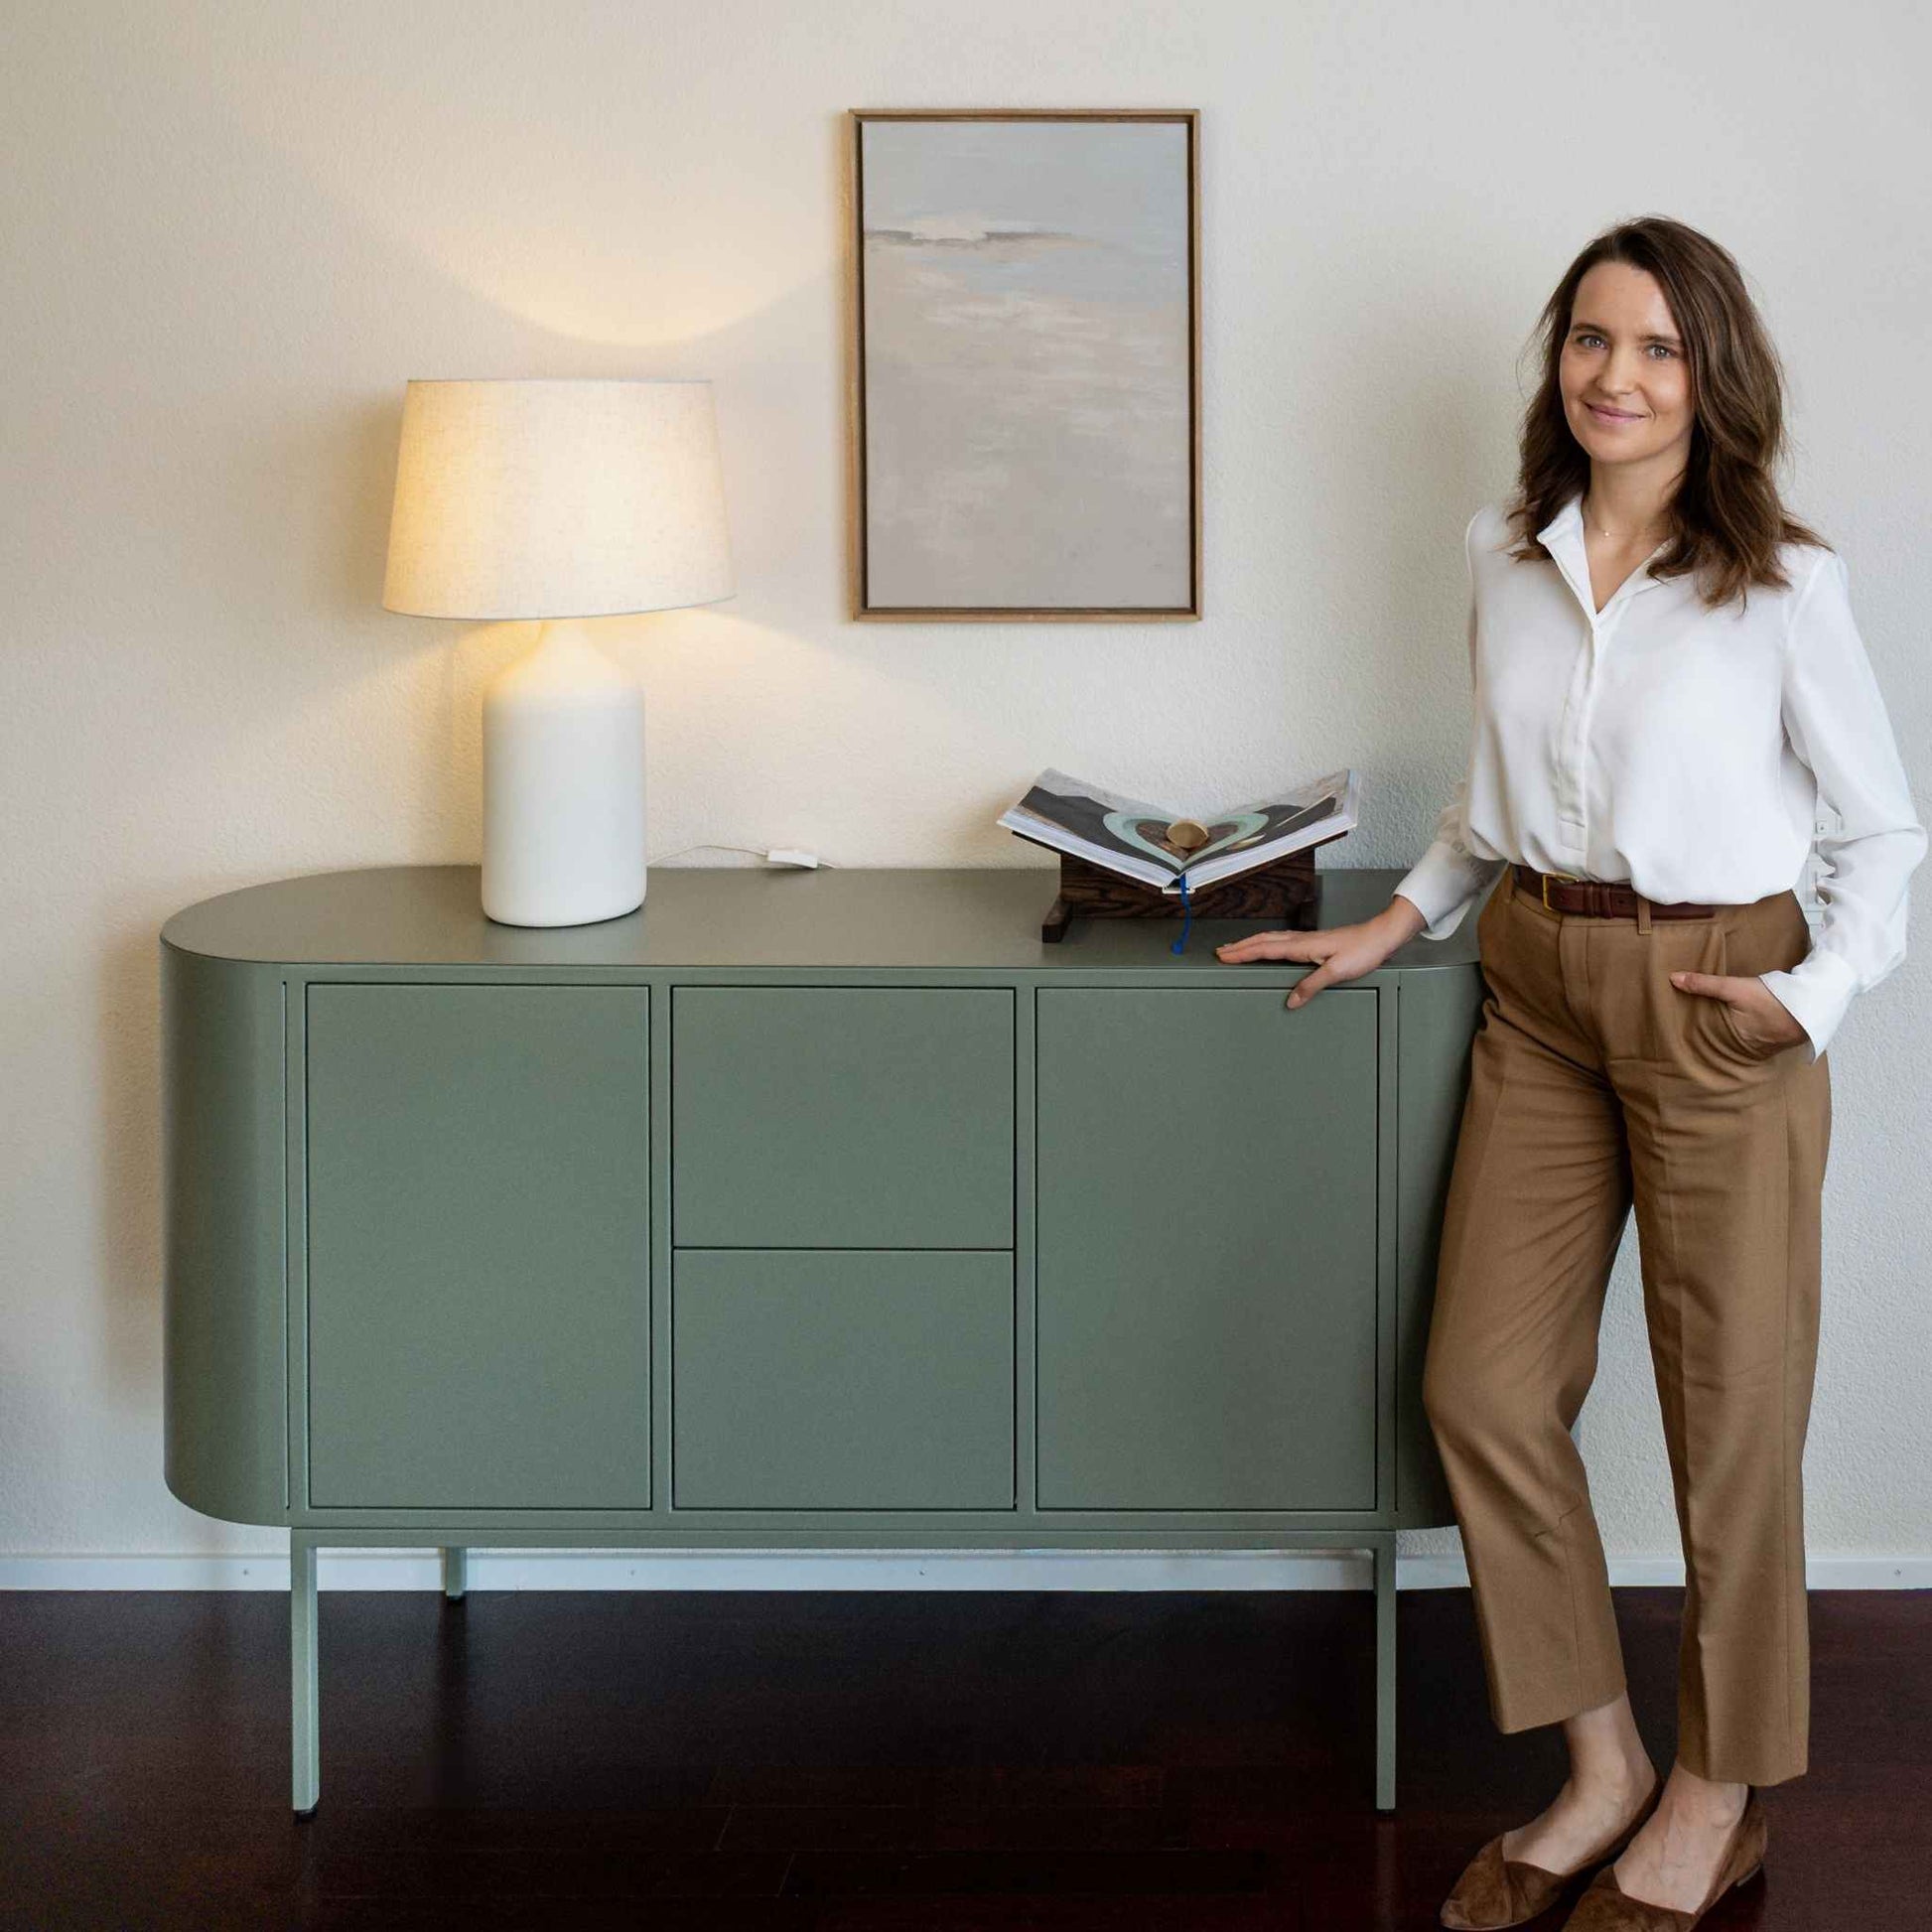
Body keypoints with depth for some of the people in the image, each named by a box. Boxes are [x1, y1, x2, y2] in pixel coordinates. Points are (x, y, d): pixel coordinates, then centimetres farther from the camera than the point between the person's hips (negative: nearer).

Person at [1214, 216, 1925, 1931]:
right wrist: (1394, 924, 13)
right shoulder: (1505, 556, 6)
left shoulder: (1784, 584, -9)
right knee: (1485, 1391, 5)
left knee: (1728, 1411, 4)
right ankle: (1601, 1771, 22)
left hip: (1716, 1004, -5)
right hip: (1539, 997, 5)